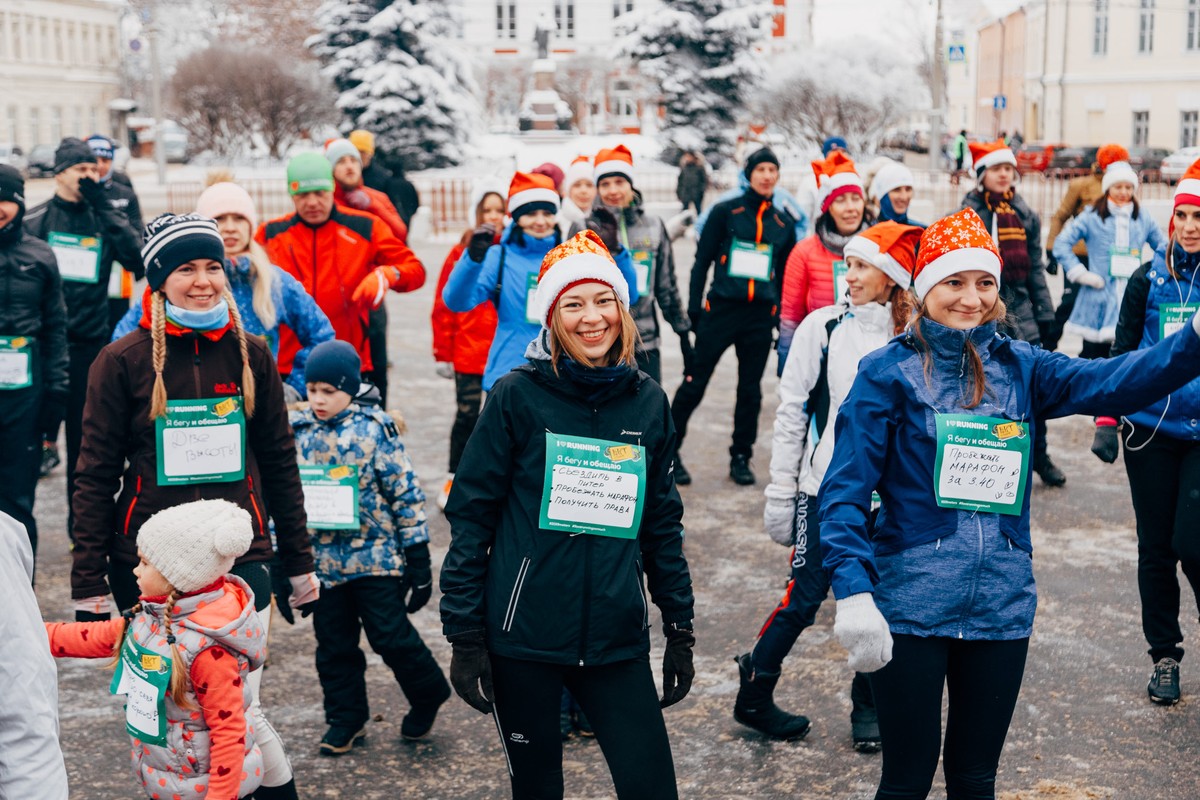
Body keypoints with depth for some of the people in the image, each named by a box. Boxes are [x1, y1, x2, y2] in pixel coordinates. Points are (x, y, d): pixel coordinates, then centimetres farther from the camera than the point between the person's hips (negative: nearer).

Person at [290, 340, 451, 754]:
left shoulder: (375, 428, -9)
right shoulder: (297, 430, 2)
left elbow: (406, 492, -7)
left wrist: (418, 557, -8)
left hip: (376, 556, -4)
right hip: (322, 560, 4)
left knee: (391, 636, -2)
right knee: (334, 645, 11)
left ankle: (429, 693, 23)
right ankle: (345, 719, 27)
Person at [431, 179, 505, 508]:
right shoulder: (462, 251, 1)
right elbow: (444, 305, 0)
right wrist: (443, 353, -2)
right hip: (470, 353, -1)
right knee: (467, 416, 2)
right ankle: (455, 479, 17)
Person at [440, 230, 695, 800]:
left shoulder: (647, 402, 5)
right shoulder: (518, 396, -5)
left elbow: (662, 522, 13)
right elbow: (471, 514, -4)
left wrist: (680, 628, 12)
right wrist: (464, 635, -7)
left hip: (618, 640, 3)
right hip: (524, 636, -2)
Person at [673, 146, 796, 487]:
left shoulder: (785, 223, 9)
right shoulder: (725, 212, -1)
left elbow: (785, 275, 16)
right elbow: (702, 261, 1)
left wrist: (784, 320, 13)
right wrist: (693, 309, -3)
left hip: (760, 317, 3)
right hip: (720, 310, -3)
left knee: (750, 390, 9)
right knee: (694, 384, -2)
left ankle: (741, 457, 22)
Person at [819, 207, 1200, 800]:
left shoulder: (1019, 368, 6)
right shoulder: (889, 371, -5)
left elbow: (1112, 383, -10)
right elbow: (846, 489, -10)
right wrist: (852, 592, -22)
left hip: (1002, 610, 4)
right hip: (909, 610, -3)